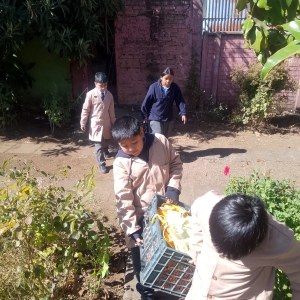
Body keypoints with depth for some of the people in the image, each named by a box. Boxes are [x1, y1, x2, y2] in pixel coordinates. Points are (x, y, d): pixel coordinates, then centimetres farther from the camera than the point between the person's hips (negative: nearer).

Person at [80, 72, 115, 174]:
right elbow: (85, 109, -8)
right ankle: (101, 164, 5)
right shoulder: (91, 94, -14)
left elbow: (111, 110, 6)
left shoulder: (109, 95, -2)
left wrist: (113, 122, 12)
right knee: (98, 145, -3)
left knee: (106, 140, 23)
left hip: (107, 122, 4)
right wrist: (83, 122, -7)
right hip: (96, 123, -4)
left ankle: (105, 152, 54)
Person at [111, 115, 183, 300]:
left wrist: (173, 189, -12)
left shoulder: (161, 142, -13)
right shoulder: (121, 163, -18)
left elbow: (176, 164, 1)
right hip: (141, 218, -2)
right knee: (142, 259, 13)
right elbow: (124, 200, -18)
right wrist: (132, 230, -21)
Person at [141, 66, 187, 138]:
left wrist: (183, 113, -15)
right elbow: (146, 102, -7)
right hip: (155, 118, -4)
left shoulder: (175, 88, -6)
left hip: (168, 119, 4)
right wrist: (144, 116, -1)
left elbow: (180, 101, -1)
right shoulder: (154, 87, -15)